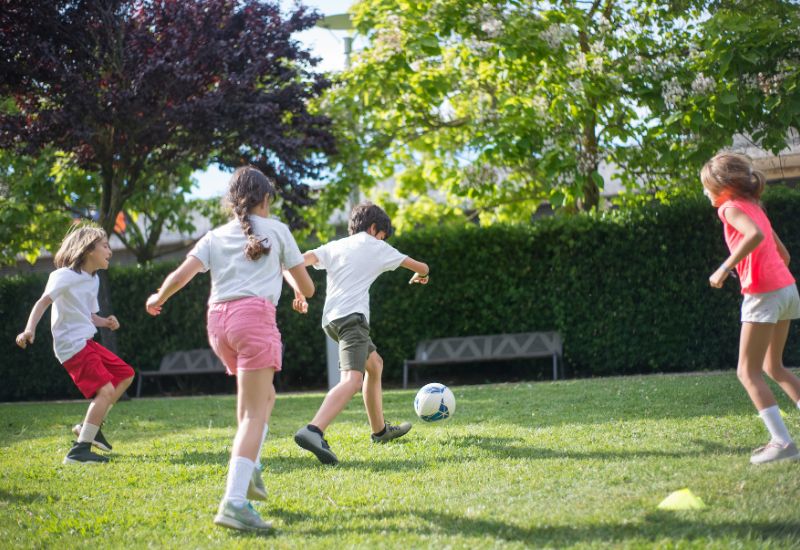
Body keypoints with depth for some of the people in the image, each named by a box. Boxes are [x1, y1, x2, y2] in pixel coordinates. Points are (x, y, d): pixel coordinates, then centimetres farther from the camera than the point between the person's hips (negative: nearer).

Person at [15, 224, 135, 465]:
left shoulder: (93, 280, 16)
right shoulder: (65, 275, -12)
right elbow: (43, 301, -22)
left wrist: (105, 322, 1)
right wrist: (30, 329, -37)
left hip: (87, 343, 10)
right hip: (72, 345, -10)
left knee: (125, 374, 16)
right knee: (106, 390, -19)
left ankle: (89, 425, 20)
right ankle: (79, 451, -18)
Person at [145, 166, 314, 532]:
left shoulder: (215, 237, 18)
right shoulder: (276, 230, 12)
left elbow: (181, 275, 4)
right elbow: (306, 286, 15)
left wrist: (158, 299, 23)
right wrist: (299, 293, 38)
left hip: (218, 319, 5)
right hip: (255, 314, -5)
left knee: (264, 395, 26)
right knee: (254, 414, -9)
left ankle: (248, 468, 11)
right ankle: (234, 503, -23)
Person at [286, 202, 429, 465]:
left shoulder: (334, 246, 22)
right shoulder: (376, 247, 12)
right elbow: (421, 268, 23)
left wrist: (299, 292, 0)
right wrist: (420, 275, 44)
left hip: (331, 319, 8)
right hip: (352, 316, -8)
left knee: (375, 364, 28)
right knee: (352, 379, -25)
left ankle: (380, 430, 38)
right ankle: (313, 431, -49)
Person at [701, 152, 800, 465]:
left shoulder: (731, 208, -6)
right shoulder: (754, 207, 19)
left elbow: (755, 235, -27)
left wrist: (725, 268, -23)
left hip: (763, 294, -9)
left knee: (748, 372, -3)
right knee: (772, 367, 21)